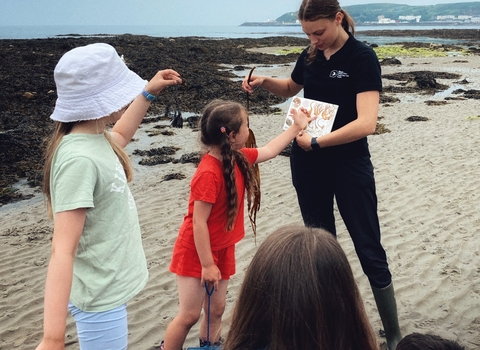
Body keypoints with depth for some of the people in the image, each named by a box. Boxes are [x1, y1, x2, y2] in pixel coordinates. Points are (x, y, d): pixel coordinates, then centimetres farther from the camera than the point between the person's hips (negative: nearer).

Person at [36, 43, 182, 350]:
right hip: (99, 299, -9)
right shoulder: (79, 159, -28)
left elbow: (120, 136, 25)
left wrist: (148, 92, 20)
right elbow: (63, 251, -32)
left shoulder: (94, 138, -1)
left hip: (109, 288, 9)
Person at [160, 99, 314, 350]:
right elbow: (198, 222, -25)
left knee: (216, 309, 16)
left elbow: (269, 150, 17)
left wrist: (297, 127, 21)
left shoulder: (239, 158, -3)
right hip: (196, 254, -8)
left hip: (222, 250, 8)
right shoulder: (209, 174, -28)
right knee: (190, 315, -1)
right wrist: (207, 264, -20)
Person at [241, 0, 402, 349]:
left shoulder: (362, 58, -15)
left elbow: (366, 123, -26)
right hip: (307, 165, 6)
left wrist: (316, 142, -23)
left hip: (349, 165, -5)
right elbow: (291, 88, 24)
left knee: (369, 250, 1)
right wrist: (264, 81, 4)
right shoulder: (310, 56, 3)